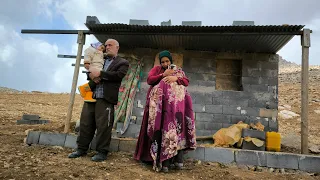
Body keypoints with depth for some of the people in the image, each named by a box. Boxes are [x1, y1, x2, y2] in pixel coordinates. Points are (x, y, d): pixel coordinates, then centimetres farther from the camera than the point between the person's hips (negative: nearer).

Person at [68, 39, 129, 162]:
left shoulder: (122, 63, 6)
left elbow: (118, 75, -11)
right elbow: (90, 70, 19)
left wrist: (100, 74, -15)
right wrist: (92, 75, -5)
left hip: (105, 99, -6)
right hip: (91, 96, 6)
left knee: (103, 126, -3)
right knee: (85, 123, 9)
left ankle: (102, 152, 9)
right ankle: (82, 149, 22)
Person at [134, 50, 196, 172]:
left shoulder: (178, 70, 23)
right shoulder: (156, 69, 19)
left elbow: (186, 82, 9)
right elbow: (149, 80, 3)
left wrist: (176, 78, -8)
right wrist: (163, 75, -3)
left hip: (176, 102, 1)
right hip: (160, 102, -1)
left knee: (177, 124, -17)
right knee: (162, 127, -12)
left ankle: (178, 158, -15)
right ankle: (165, 160, -12)